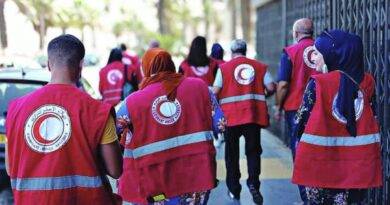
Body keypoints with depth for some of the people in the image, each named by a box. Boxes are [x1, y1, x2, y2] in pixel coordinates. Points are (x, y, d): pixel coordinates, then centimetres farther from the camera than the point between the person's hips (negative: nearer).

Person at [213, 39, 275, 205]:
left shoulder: (224, 68, 1)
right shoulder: (259, 66, 6)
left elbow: (215, 91, -6)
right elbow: (271, 87, 0)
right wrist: (264, 95, 22)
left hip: (231, 116, -1)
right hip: (254, 115, 1)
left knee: (232, 154, 12)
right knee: (253, 150, 10)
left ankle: (234, 189, 16)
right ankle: (253, 183, -11)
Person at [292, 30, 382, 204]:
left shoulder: (318, 84, -10)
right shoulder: (367, 82, 3)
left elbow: (302, 121, -5)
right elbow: (362, 116, 11)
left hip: (321, 160, -3)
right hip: (359, 160, 4)